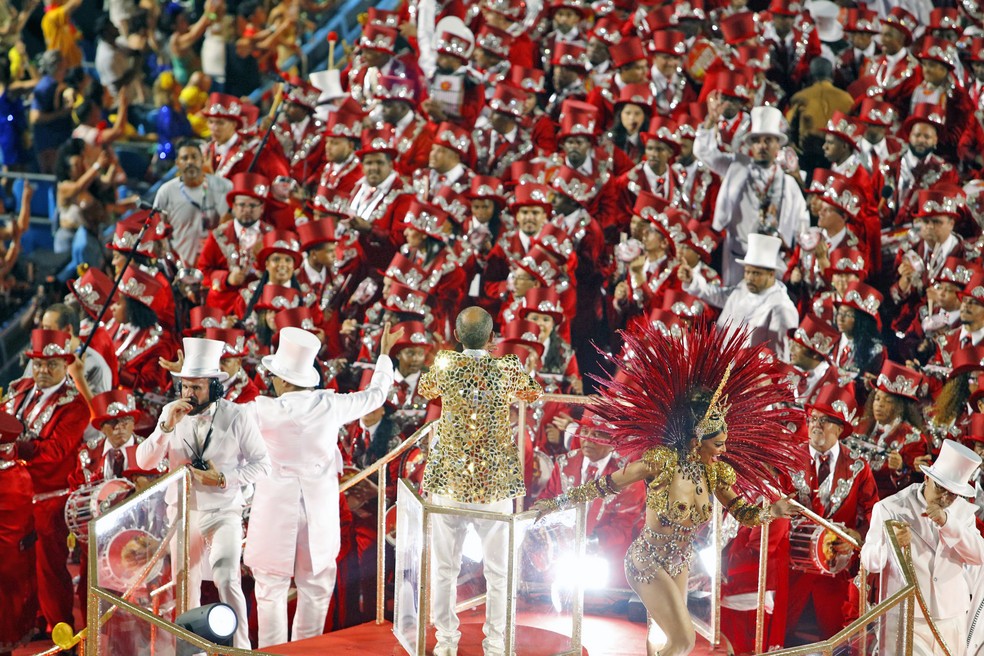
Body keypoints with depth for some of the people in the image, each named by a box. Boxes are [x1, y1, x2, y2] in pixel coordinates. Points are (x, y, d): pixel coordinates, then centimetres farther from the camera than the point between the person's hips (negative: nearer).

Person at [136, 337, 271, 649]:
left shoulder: (237, 417, -10)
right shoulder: (172, 413, -3)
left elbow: (262, 463, -5)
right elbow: (144, 461, -7)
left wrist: (224, 479, -18)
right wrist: (167, 426, -21)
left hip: (224, 514, -3)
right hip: (182, 514, 3)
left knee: (227, 580, -18)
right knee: (186, 585, 11)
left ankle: (240, 648, -9)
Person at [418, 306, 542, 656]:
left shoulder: (445, 364, -6)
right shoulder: (507, 368, -8)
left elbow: (425, 390, 16)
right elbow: (533, 393, 13)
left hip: (449, 479, 1)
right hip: (495, 480, -1)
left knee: (445, 566, 11)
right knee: (498, 568, 10)